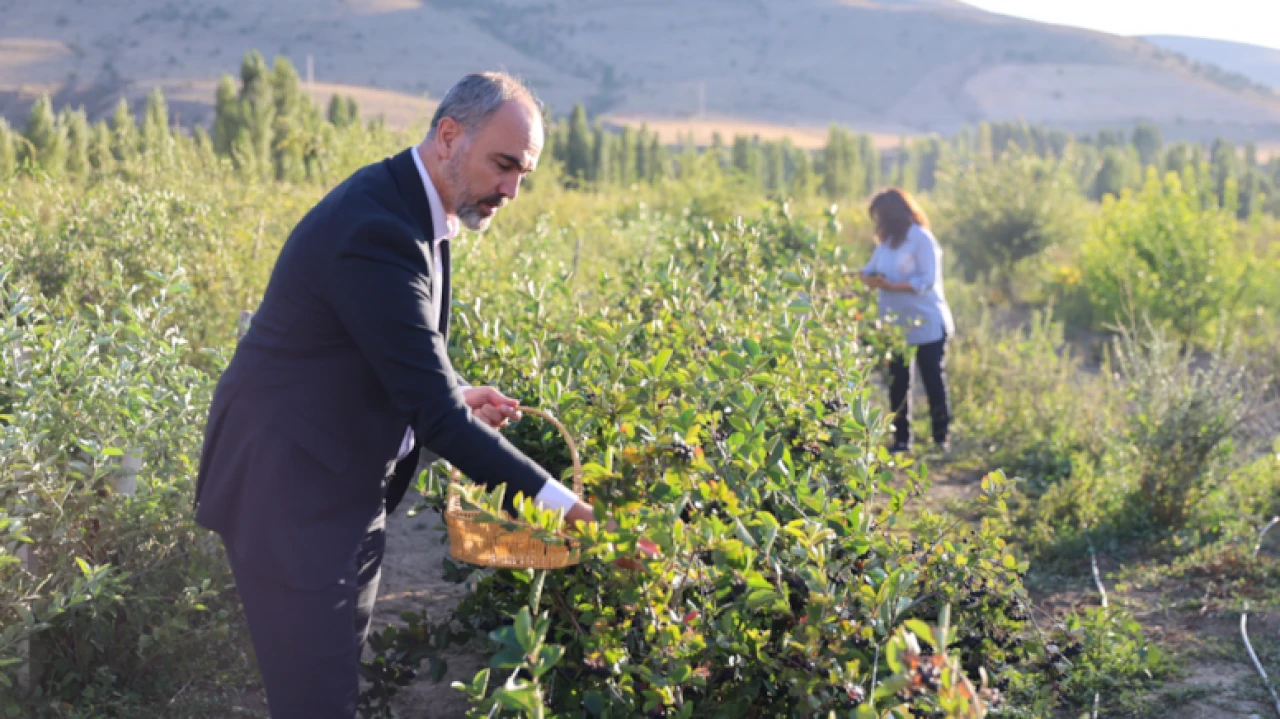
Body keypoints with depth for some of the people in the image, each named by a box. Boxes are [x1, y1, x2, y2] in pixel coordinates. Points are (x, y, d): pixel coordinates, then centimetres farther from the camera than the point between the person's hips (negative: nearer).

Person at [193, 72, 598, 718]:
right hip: (292, 493, -10)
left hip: (346, 484, 10)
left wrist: (454, 396, 0)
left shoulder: (407, 205, 5)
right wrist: (549, 497, -26)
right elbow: (431, 409, -29)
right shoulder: (375, 229, -27)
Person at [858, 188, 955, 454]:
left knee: (933, 382, 1)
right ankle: (901, 440, 14)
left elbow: (927, 281, -18)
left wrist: (890, 285, -24)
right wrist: (866, 277, -14)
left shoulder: (921, 239, -13)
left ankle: (942, 438, 10)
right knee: (897, 384, 7)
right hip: (896, 326, 7)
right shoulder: (886, 242, 10)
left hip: (927, 325, -7)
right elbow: (870, 271, 10)